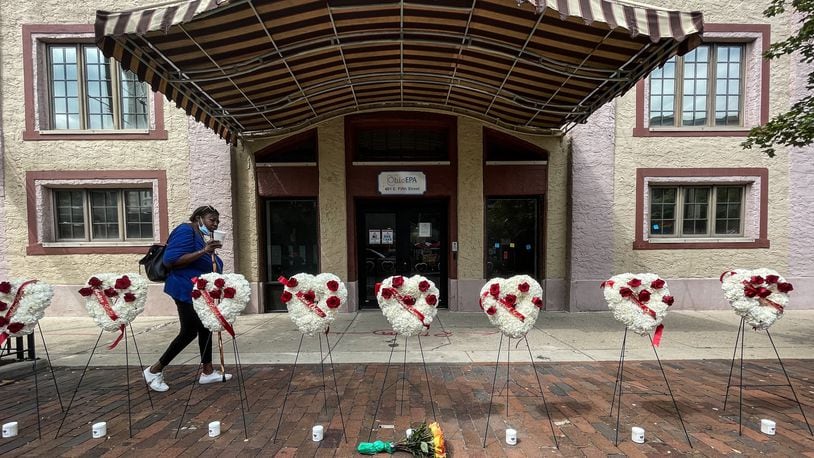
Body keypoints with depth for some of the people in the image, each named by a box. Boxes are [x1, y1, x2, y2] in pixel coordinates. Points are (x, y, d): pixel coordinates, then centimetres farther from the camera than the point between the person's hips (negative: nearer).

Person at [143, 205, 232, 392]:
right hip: (187, 291, -9)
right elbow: (170, 260, -24)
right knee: (189, 332, -3)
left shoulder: (204, 236, 12)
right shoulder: (185, 231, -14)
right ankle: (154, 371, 16)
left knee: (205, 328, 10)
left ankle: (208, 372, 19)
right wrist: (203, 252, -30)